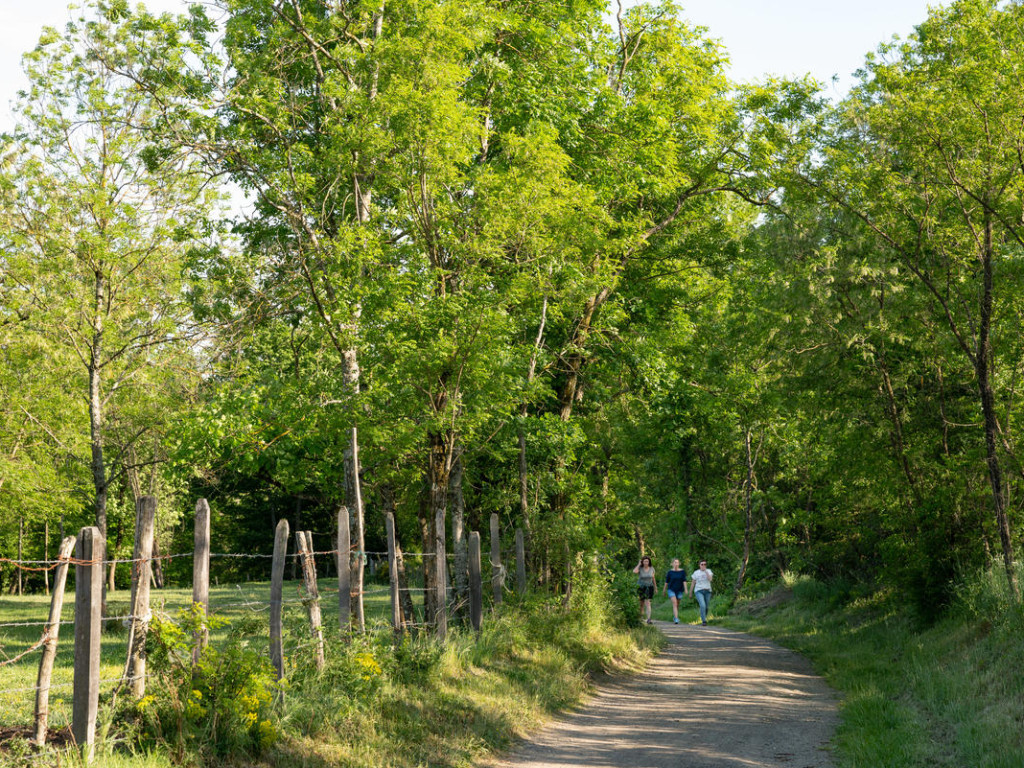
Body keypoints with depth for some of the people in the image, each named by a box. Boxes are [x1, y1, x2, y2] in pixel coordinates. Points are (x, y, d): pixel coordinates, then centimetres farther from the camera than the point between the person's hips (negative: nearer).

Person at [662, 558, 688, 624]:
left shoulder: (682, 571, -3)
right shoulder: (670, 572, -5)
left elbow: (684, 581, -8)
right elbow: (666, 581, 1)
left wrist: (686, 589, -17)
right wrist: (664, 590, 6)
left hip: (679, 590, 2)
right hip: (671, 590, -2)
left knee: (677, 605, 12)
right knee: (674, 603, -17)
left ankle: (674, 617, 35)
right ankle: (676, 619, -24)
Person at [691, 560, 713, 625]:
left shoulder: (709, 571, 2)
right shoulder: (696, 573, 1)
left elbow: (710, 579, -17)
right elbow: (692, 583, 8)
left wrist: (705, 571, -21)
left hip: (707, 591, 2)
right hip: (699, 591, -2)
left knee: (706, 607, 10)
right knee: (702, 605, -22)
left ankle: (704, 619, 35)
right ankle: (704, 621, -19)